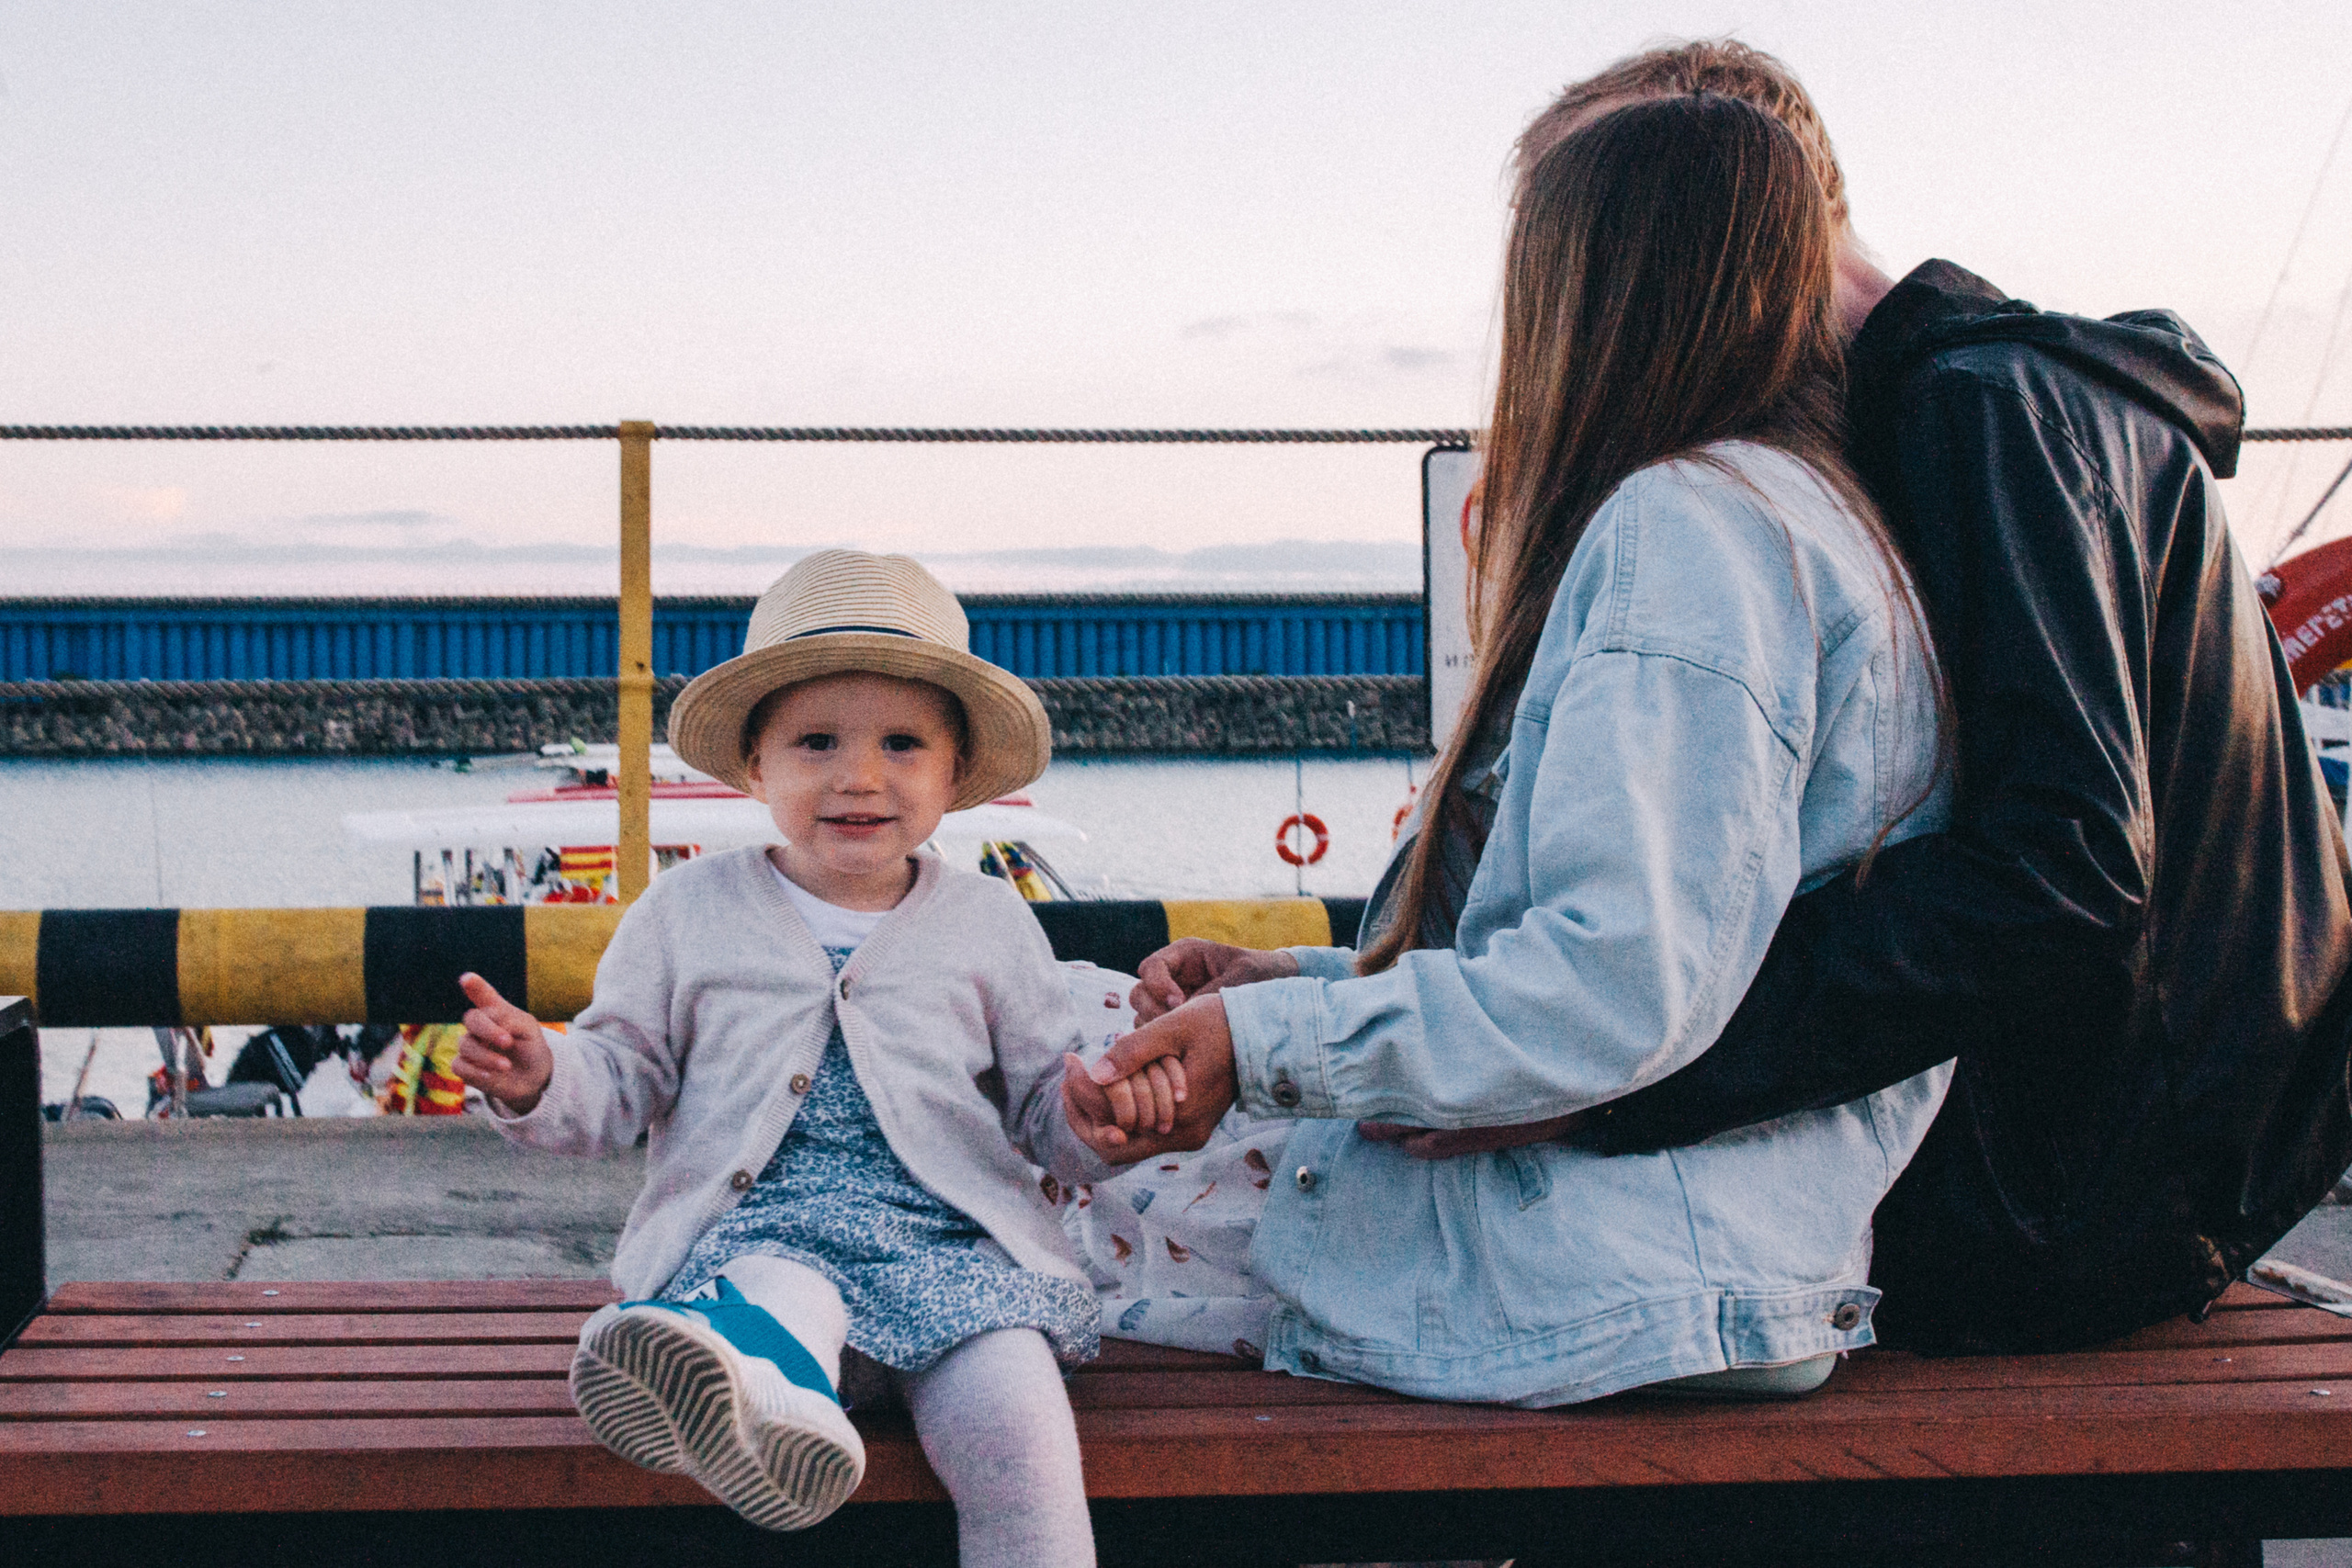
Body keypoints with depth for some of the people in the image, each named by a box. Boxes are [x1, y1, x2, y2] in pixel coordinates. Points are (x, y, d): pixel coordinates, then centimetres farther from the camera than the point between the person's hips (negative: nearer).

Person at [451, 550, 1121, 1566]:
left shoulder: (990, 923, 13)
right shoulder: (687, 913, 12)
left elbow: (1043, 1101, 15)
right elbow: (624, 1078, 13)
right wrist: (542, 1079, -9)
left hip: (949, 1241, 1)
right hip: (760, 1230, -1)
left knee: (1015, 1423, -28)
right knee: (777, 1294, -38)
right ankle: (770, 1403, -70)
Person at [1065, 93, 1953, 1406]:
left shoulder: (1688, 522, -15)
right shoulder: (1801, 512, 18)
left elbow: (1625, 986, -25)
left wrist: (1267, 1045, -20)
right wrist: (1283, 988, 13)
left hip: (1615, 1273, -10)